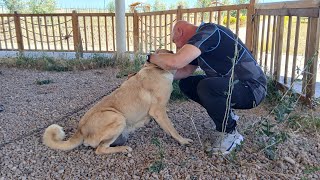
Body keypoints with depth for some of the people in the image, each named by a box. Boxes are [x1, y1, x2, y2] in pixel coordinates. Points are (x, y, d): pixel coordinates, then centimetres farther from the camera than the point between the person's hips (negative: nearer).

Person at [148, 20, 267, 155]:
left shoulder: (208, 31, -21)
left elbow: (175, 62, -32)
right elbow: (186, 71, 17)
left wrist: (152, 57, -13)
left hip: (252, 88, -9)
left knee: (206, 87, -34)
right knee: (186, 83, 8)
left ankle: (231, 134, -9)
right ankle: (226, 115, 17)